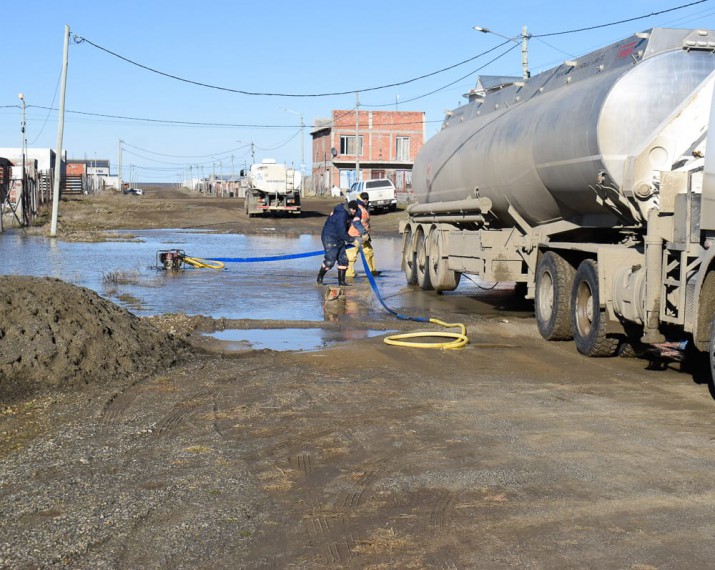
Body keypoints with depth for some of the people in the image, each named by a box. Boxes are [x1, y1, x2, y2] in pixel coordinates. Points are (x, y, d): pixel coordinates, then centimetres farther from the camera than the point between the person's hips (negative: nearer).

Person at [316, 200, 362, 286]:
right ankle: (319, 278, 7)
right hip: (330, 238, -10)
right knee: (330, 261, -12)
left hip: (339, 239, 10)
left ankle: (341, 280, 11)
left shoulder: (346, 212, 7)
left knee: (343, 259, 5)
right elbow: (342, 233, -24)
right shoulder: (341, 215, -25)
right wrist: (353, 240, -14)